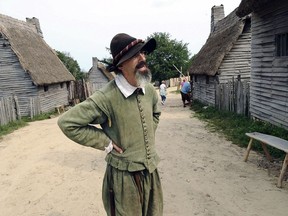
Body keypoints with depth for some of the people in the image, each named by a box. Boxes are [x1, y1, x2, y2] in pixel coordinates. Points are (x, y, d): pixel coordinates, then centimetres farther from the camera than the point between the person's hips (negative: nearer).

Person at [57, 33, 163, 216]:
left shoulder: (149, 90, -1)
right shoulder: (106, 98, -23)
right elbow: (67, 122, -20)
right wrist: (105, 142, -17)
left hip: (151, 172, 6)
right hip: (125, 176, -6)